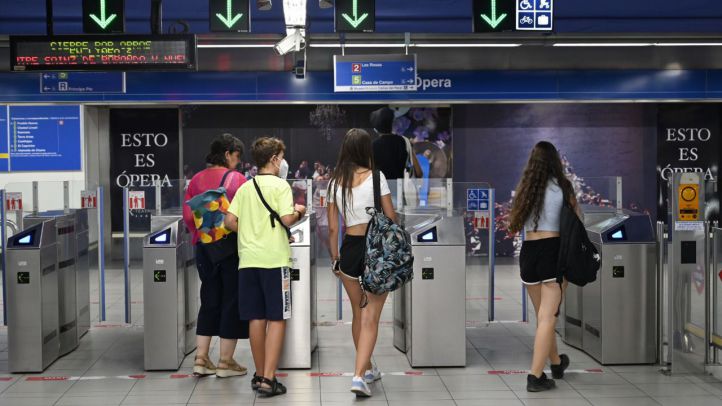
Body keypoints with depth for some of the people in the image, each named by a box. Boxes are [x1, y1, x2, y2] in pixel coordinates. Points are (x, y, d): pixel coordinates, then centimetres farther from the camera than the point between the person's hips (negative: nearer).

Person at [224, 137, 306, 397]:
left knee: (257, 318, 11)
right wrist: (299, 212, 6)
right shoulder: (280, 185, -5)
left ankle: (259, 375, 18)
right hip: (274, 260, -5)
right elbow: (287, 219, -15)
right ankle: (268, 379, -7)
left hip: (248, 259, 5)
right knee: (277, 319, -2)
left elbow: (230, 221, 6)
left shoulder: (245, 188, 12)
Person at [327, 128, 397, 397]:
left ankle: (368, 369, 32)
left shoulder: (335, 182, 2)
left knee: (358, 313, 19)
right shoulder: (375, 177, -8)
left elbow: (332, 228, 4)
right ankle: (359, 375, -13)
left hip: (349, 248, 4)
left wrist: (335, 259, 15)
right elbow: (391, 218, -5)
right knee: (371, 317, -2)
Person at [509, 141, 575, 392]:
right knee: (548, 317, -4)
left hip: (529, 251, 4)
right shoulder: (562, 187, -1)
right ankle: (536, 376, -10)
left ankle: (556, 363, 36)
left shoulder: (525, 187, 8)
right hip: (554, 249, -4)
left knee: (543, 315, 18)